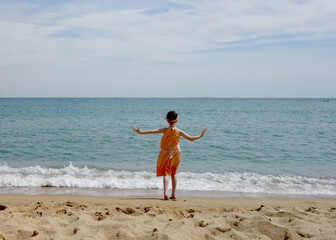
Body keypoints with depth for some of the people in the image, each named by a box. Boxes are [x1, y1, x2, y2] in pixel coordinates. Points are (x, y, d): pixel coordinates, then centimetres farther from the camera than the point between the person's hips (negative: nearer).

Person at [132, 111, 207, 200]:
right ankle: (173, 194, 20)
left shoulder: (165, 130, -10)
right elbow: (191, 138, -5)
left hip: (166, 154, -2)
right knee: (173, 174, 16)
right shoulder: (179, 132, -7)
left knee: (166, 174, -1)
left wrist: (141, 132, -11)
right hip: (176, 154, 2)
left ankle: (165, 193, -20)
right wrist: (201, 136, 9)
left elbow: (153, 131, -17)